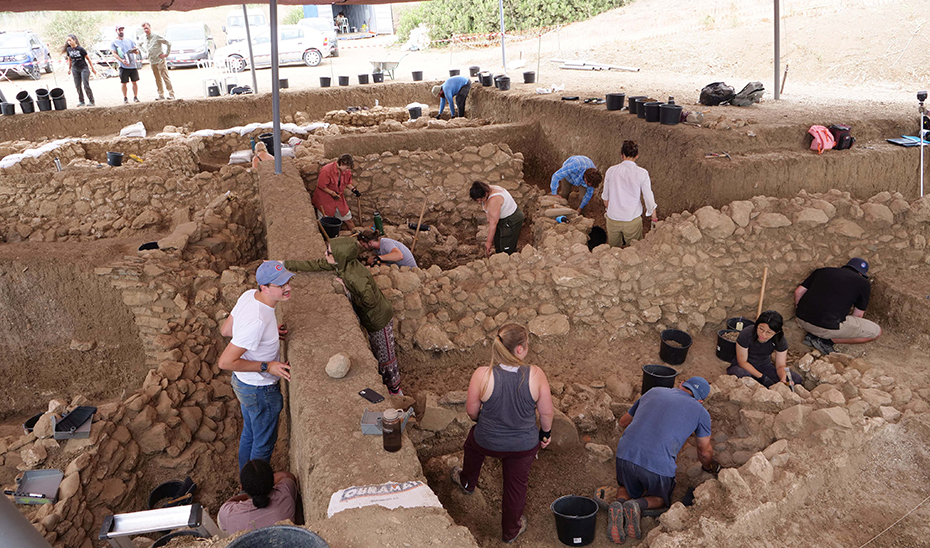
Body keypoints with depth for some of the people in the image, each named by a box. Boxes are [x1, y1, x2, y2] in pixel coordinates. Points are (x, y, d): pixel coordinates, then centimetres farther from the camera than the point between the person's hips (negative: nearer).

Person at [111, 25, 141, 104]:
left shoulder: (129, 40, 16)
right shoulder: (114, 42, 6)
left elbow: (136, 51, 16)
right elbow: (114, 54, -4)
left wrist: (136, 51, -10)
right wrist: (122, 60, -21)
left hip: (133, 65, 3)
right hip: (123, 66, -2)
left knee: (135, 82, 2)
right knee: (123, 83, 0)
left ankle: (135, 97, 10)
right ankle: (125, 97, 10)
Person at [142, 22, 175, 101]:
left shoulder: (157, 36, -8)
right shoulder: (145, 39, 11)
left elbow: (168, 43, -7)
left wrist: (166, 54, -8)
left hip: (160, 60, -6)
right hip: (152, 62, 6)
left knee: (165, 77, -5)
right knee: (157, 79, 8)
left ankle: (171, 94, -2)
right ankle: (161, 95, 12)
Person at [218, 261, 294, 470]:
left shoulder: (249, 295, -10)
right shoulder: (258, 321, -36)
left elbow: (225, 330, 5)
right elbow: (225, 362, -33)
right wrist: (267, 366, -26)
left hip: (242, 382, 9)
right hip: (260, 390, -9)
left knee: (249, 433, 29)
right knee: (264, 443, 15)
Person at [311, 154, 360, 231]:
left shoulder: (347, 171, -6)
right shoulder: (327, 170, -26)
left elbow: (347, 183, 11)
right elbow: (321, 186, -20)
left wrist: (353, 189, -7)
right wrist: (332, 193, -23)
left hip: (339, 198, 6)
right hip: (325, 200, -6)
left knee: (348, 219, 14)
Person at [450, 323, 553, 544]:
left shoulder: (482, 375, -25)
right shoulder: (535, 375, -23)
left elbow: (471, 411, -10)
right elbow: (546, 412, -11)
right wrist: (545, 432, 10)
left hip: (487, 442, 0)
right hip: (524, 445, 0)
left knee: (473, 442, 36)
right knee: (516, 484, 26)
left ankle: (467, 482, 64)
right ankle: (511, 531, 48)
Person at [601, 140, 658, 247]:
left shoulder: (611, 170, -3)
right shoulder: (642, 173, -11)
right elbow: (648, 197, -4)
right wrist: (654, 216, 12)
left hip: (612, 218, 2)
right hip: (632, 219, -2)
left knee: (613, 248, 20)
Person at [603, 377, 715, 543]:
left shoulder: (654, 391, 21)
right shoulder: (700, 412, 12)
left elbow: (624, 421, 32)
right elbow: (705, 452, 23)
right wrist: (708, 466, 46)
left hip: (626, 453, 3)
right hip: (659, 464, -2)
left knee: (626, 489, 31)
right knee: (660, 499, 28)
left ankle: (619, 505, -4)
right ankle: (638, 505, -5)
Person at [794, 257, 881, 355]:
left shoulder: (822, 271, 18)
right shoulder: (863, 283, 9)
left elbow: (798, 292, 19)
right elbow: (858, 315, 15)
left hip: (802, 320, 6)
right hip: (828, 327, -6)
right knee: (876, 332, 10)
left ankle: (812, 335, 13)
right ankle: (827, 340, 2)